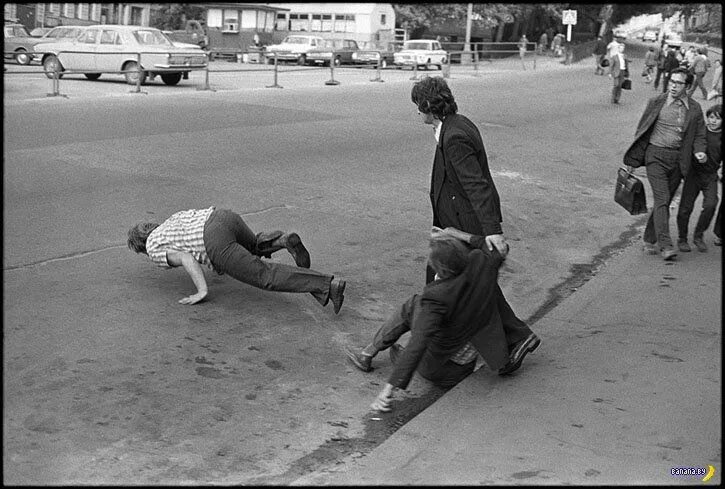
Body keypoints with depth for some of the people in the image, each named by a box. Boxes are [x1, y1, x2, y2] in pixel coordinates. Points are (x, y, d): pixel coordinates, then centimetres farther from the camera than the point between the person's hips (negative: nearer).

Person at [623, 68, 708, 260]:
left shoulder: (695, 109, 6)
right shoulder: (656, 102, 0)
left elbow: (699, 135, 14)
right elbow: (642, 130, 5)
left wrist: (699, 151, -9)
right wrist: (633, 160, 4)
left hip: (678, 161, 3)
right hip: (656, 155, -3)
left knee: (664, 201, 9)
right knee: (662, 199, -13)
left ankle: (649, 240, 24)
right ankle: (665, 245, -16)